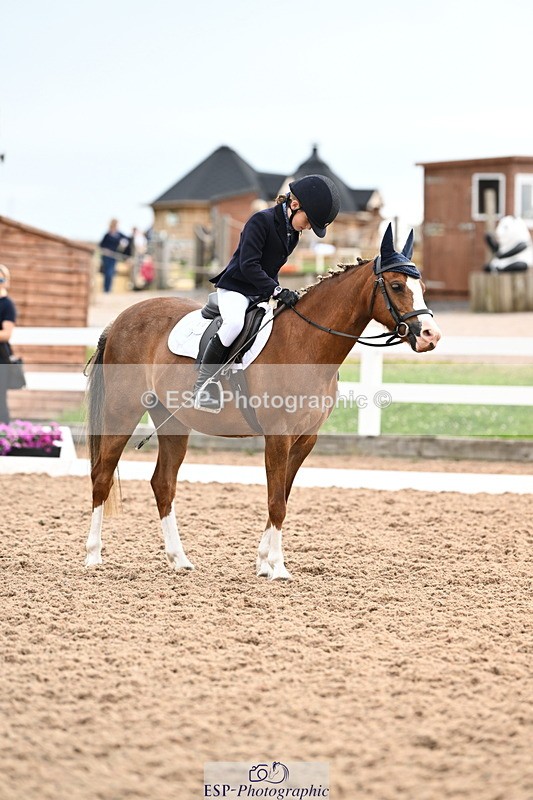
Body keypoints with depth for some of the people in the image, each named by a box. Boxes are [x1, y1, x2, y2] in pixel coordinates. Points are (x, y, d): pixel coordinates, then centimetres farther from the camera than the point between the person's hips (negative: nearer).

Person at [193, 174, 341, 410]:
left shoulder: (293, 233, 8)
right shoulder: (261, 220, -18)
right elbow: (248, 265, -24)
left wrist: (278, 291, 5)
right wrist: (276, 290, -28)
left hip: (262, 292, 9)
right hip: (235, 288, -9)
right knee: (235, 322, -36)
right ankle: (202, 385, -27)